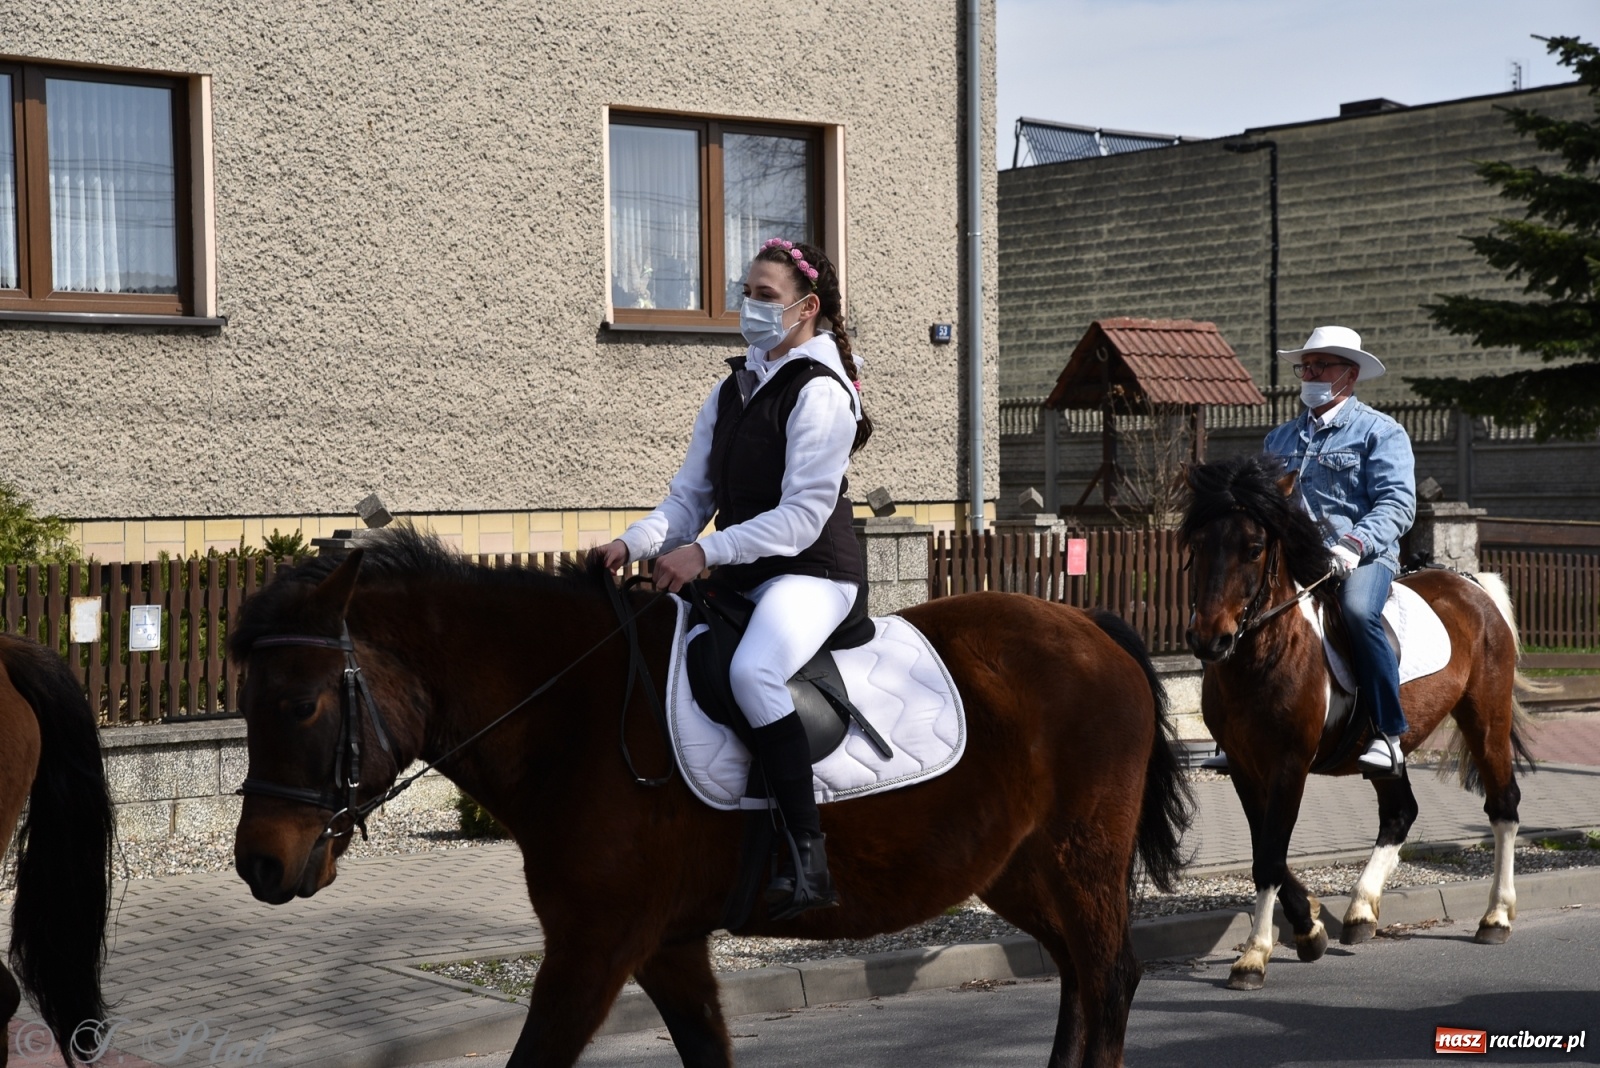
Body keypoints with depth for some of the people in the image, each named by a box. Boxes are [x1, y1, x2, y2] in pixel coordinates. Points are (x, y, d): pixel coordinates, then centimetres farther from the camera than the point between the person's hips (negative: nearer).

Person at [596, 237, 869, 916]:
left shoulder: (820, 392, -10)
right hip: (741, 578, 9)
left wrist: (706, 552, -25)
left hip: (812, 574, -9)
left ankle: (808, 858, -34)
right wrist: (634, 543, -7)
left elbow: (803, 514, -18)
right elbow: (690, 499, 13)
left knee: (752, 670, -35)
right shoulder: (730, 393, 16)